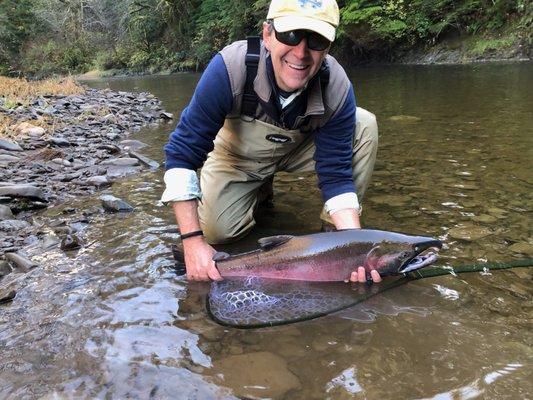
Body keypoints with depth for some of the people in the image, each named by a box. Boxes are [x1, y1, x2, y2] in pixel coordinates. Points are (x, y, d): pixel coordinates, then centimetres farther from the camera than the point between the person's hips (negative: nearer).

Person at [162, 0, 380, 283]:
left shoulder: (338, 88, -29)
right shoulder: (229, 68, -36)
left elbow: (335, 173, -23)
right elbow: (182, 153, -31)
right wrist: (193, 241, -37)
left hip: (297, 148, 1)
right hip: (238, 154, -1)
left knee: (365, 126, -21)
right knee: (216, 230, -19)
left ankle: (335, 228, -7)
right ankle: (259, 190, 14)